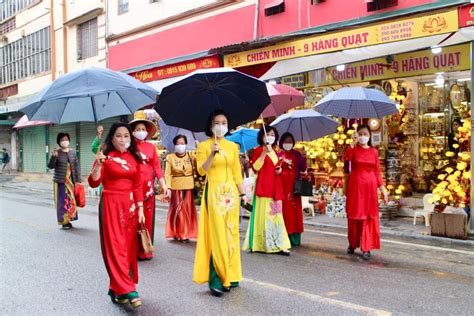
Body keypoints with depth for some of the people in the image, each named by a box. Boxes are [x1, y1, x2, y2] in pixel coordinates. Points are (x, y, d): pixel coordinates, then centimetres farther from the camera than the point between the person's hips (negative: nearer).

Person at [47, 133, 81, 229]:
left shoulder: (72, 152, 7)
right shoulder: (56, 153, -3)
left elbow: (77, 166, 10)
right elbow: (51, 166, -8)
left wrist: (78, 179, 4)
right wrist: (53, 157, -26)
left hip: (71, 181, 4)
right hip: (60, 181, -3)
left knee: (71, 200, 6)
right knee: (62, 201, -1)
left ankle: (69, 219, 19)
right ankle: (64, 221, 7)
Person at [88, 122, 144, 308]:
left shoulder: (134, 158, 8)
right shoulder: (106, 157, -4)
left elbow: (138, 185, 9)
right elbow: (93, 183, -11)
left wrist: (140, 209, 4)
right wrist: (98, 165, -27)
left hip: (130, 205, 5)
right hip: (111, 204, -5)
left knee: (128, 246, 7)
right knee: (115, 246, -6)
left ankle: (117, 288, 20)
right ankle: (127, 290, -6)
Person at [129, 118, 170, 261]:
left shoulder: (151, 147, 10)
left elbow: (157, 167, 7)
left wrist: (164, 185, 2)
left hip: (148, 185, 3)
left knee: (147, 217, 6)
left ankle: (145, 250, 16)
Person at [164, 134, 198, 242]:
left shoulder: (191, 156, 6)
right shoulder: (170, 157, 0)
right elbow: (167, 174, -4)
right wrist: (168, 187, -14)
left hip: (189, 187, 2)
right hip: (176, 187, -2)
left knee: (188, 210, 6)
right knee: (177, 209, 2)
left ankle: (186, 234, 18)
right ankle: (176, 233, 17)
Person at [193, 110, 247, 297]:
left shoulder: (233, 146, 12)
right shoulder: (204, 146, 1)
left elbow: (237, 172, 13)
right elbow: (201, 170, -9)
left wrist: (242, 193, 9)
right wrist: (212, 154, -21)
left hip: (231, 192, 4)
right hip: (214, 192, -4)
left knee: (231, 232, 5)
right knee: (217, 233, -8)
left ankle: (229, 276, 15)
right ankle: (215, 279, -4)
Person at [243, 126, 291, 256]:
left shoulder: (274, 152, 18)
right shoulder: (258, 150, -4)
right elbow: (256, 167, -16)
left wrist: (280, 169, 7)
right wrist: (264, 152, -22)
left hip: (275, 188, 7)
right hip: (264, 187, -7)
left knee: (276, 215, 5)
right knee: (264, 214, -7)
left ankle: (279, 245, 6)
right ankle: (264, 244, 0)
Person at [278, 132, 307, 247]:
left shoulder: (297, 154, 9)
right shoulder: (278, 154, 8)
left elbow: (303, 169, 3)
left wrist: (304, 158, -10)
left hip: (294, 186, 1)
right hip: (282, 185, 0)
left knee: (295, 210, -1)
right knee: (284, 210, -2)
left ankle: (294, 238, 3)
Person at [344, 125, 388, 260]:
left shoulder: (374, 151, 7)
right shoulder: (354, 149, 2)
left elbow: (377, 171, 8)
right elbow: (346, 158, -21)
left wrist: (382, 189, 3)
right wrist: (353, 143, -27)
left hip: (370, 186, 1)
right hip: (355, 185, -1)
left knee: (369, 216, 0)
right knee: (354, 215, 7)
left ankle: (366, 248, 4)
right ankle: (352, 244, 24)